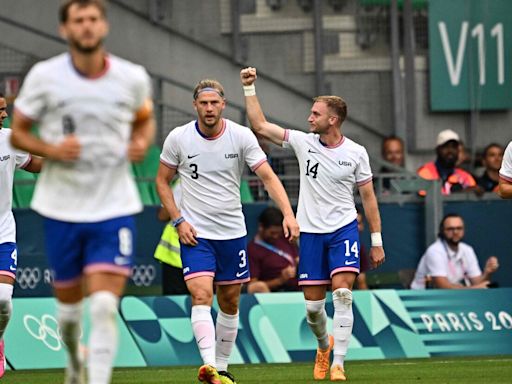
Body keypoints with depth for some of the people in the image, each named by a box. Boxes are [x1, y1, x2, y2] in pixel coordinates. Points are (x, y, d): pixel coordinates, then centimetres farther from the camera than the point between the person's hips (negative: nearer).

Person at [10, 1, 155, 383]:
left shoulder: (132, 78, -2)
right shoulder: (44, 77, -7)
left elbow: (145, 119, 18)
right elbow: (17, 133, 1)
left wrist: (142, 143, -4)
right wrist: (52, 150, -17)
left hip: (114, 208, -1)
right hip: (61, 206, 1)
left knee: (105, 306, -15)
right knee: (69, 301, 13)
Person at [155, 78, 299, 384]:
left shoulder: (242, 136, -6)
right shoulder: (178, 138, -6)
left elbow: (268, 177, -9)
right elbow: (162, 180, 6)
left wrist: (288, 213, -23)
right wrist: (178, 220, -5)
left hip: (232, 232, 2)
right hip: (195, 233, -2)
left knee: (230, 302, 9)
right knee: (201, 295, -20)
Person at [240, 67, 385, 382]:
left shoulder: (355, 153, -4)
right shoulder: (303, 142, 0)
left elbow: (368, 197, 3)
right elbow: (260, 125, 0)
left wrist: (377, 241, 2)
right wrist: (250, 88, -6)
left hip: (344, 229, -2)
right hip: (311, 232, 2)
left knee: (343, 294, -17)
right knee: (313, 305, 3)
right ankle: (324, 345, 35)